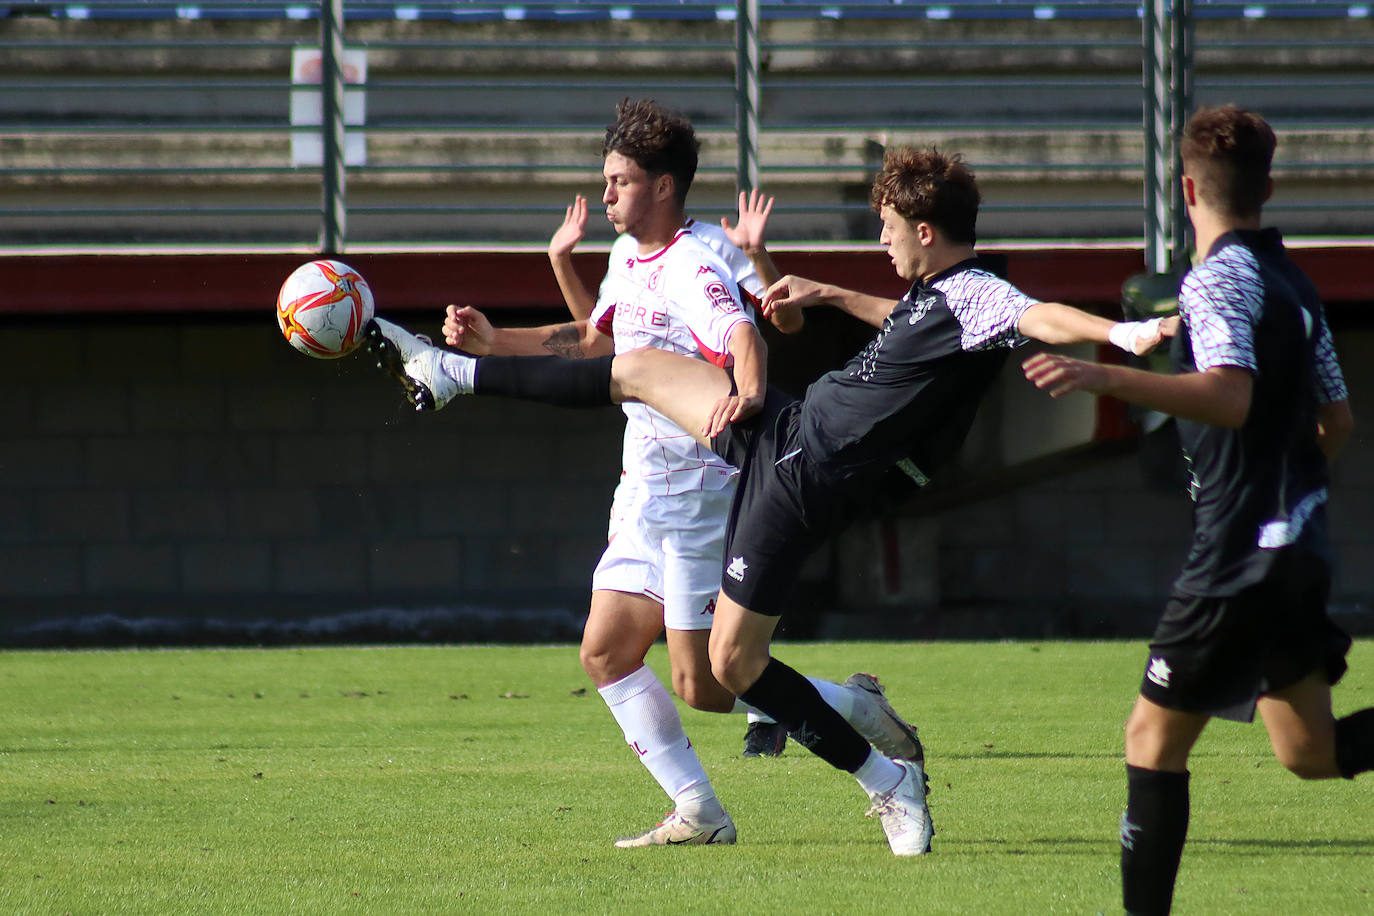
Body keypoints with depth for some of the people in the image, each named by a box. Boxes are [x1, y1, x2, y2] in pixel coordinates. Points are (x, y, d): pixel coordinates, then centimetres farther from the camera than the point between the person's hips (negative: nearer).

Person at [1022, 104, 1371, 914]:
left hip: (1240, 551, -9)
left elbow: (1230, 397, -30)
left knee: (1155, 739, -1)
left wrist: (1104, 378, -36)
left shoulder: (1219, 278, -13)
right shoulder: (1293, 283, 13)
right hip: (1300, 542, 9)